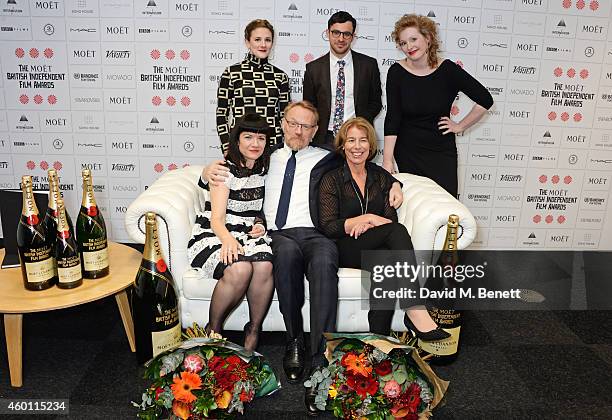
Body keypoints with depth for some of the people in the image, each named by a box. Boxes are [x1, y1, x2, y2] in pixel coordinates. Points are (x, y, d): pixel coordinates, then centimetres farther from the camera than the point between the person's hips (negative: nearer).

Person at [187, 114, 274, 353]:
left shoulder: (264, 169, 13)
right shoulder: (225, 170, -5)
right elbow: (217, 217, -13)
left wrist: (259, 223, 2)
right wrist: (228, 239, -34)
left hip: (250, 233, 4)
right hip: (216, 233, -4)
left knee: (265, 266, -30)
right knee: (240, 269, -35)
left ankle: (254, 330, -12)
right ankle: (213, 330, -11)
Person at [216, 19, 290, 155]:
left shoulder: (280, 76, 8)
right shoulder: (231, 73, 1)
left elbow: (284, 117, 12)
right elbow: (221, 114, 2)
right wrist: (227, 149, -5)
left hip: (273, 144, 2)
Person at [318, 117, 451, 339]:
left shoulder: (381, 177, 17)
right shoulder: (331, 179, 5)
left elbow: (391, 218, 7)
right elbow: (328, 227, -5)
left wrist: (366, 224, -15)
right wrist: (366, 218, -15)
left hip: (376, 247, 3)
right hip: (344, 250, -3)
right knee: (397, 230, -31)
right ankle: (416, 312, -38)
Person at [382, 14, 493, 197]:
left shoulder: (447, 70, -8)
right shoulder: (397, 72, -7)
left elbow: (485, 100, -2)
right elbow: (392, 118, -11)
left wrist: (460, 126, 0)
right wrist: (387, 161, -16)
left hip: (442, 152, 0)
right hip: (407, 152, 0)